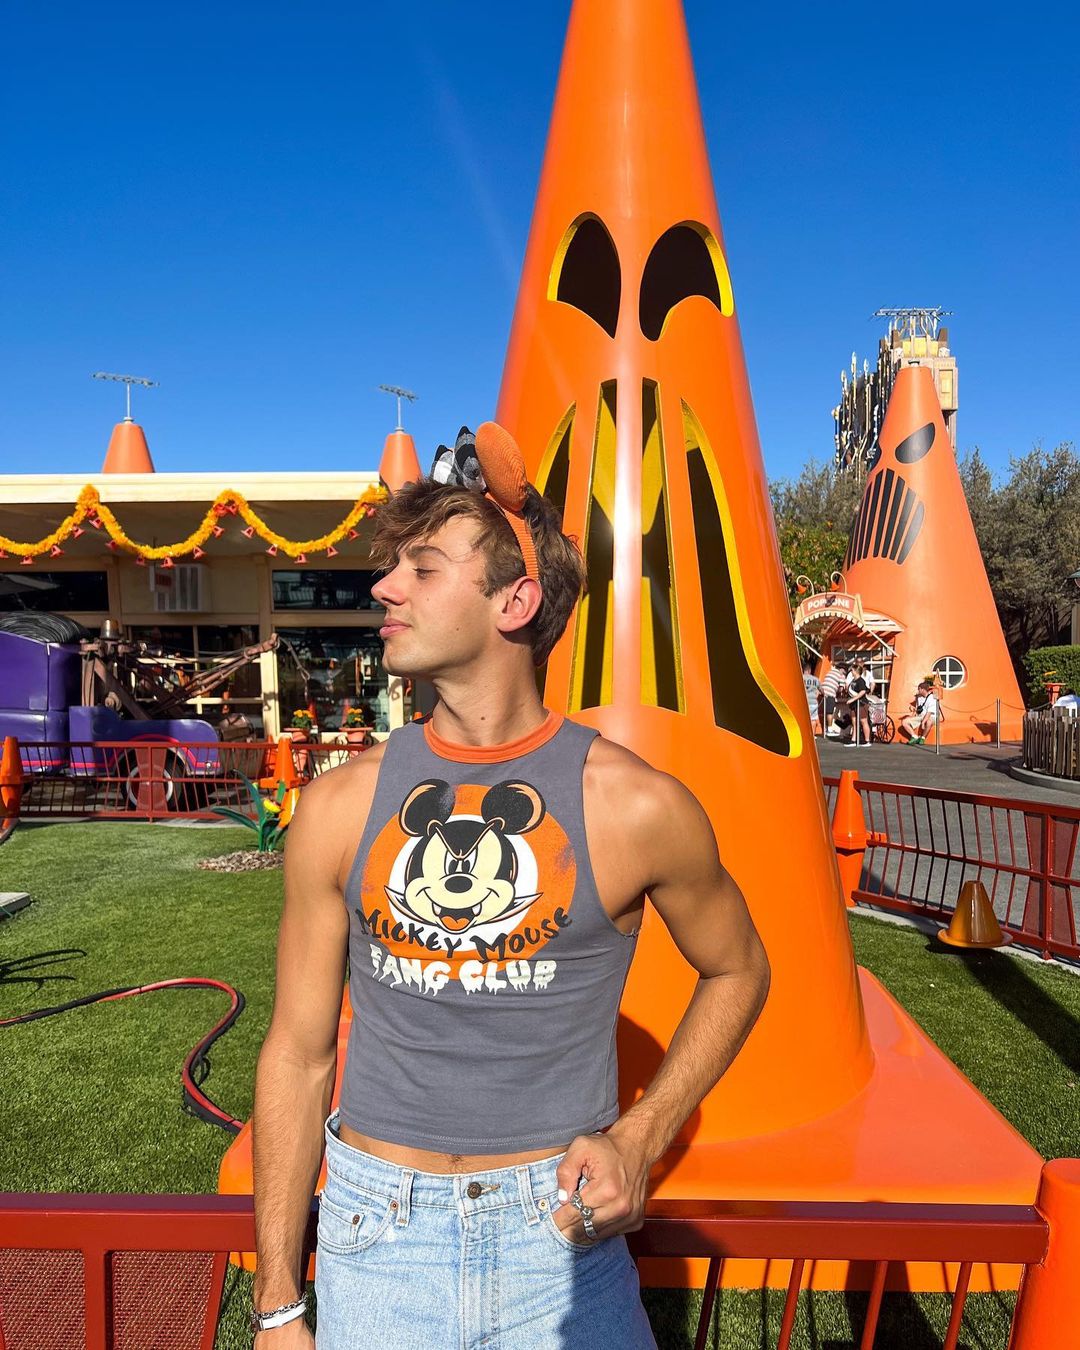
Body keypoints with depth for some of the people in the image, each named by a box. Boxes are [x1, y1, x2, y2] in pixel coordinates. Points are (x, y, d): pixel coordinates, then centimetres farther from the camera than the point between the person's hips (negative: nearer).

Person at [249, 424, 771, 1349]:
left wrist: (641, 1139, -8)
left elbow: (737, 971, 3)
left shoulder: (637, 808, -15)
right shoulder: (341, 809, -9)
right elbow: (299, 1051, -2)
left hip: (561, 1224, -1)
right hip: (374, 1229, 2)